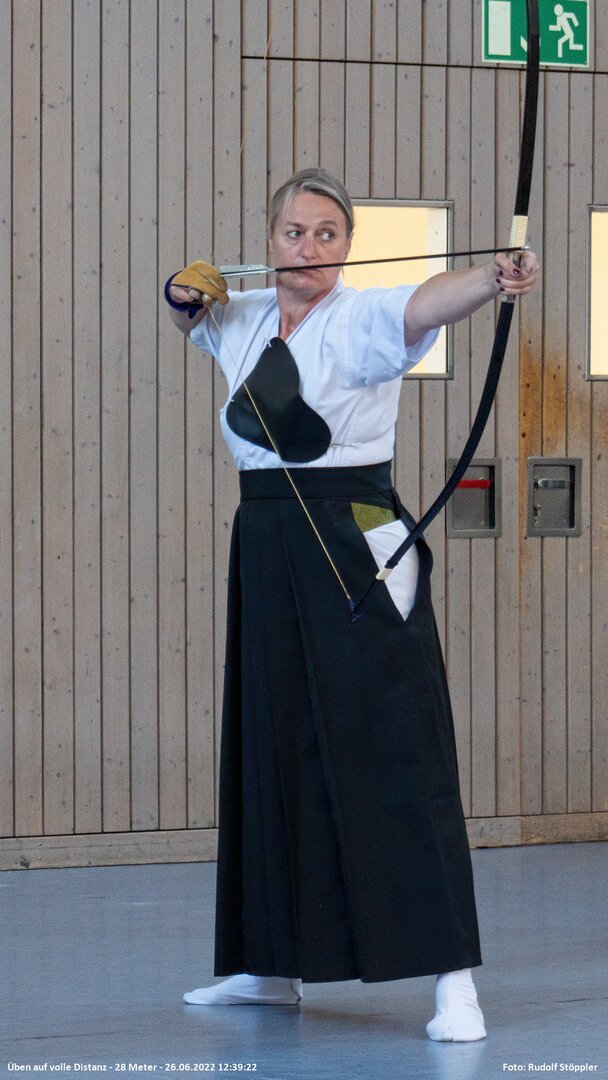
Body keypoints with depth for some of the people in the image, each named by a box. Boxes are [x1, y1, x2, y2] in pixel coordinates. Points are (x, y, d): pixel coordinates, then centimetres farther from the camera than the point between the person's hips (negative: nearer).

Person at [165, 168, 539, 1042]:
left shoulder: (360, 322, -10)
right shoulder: (245, 321, 11)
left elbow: (423, 305, -31)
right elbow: (192, 310, 33)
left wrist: (493, 278, -52)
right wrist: (191, 287, 9)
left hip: (356, 550, -7)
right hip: (266, 546, 7)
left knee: (396, 749, -12)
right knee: (270, 746, 13)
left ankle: (452, 977, -14)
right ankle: (273, 966, 25)